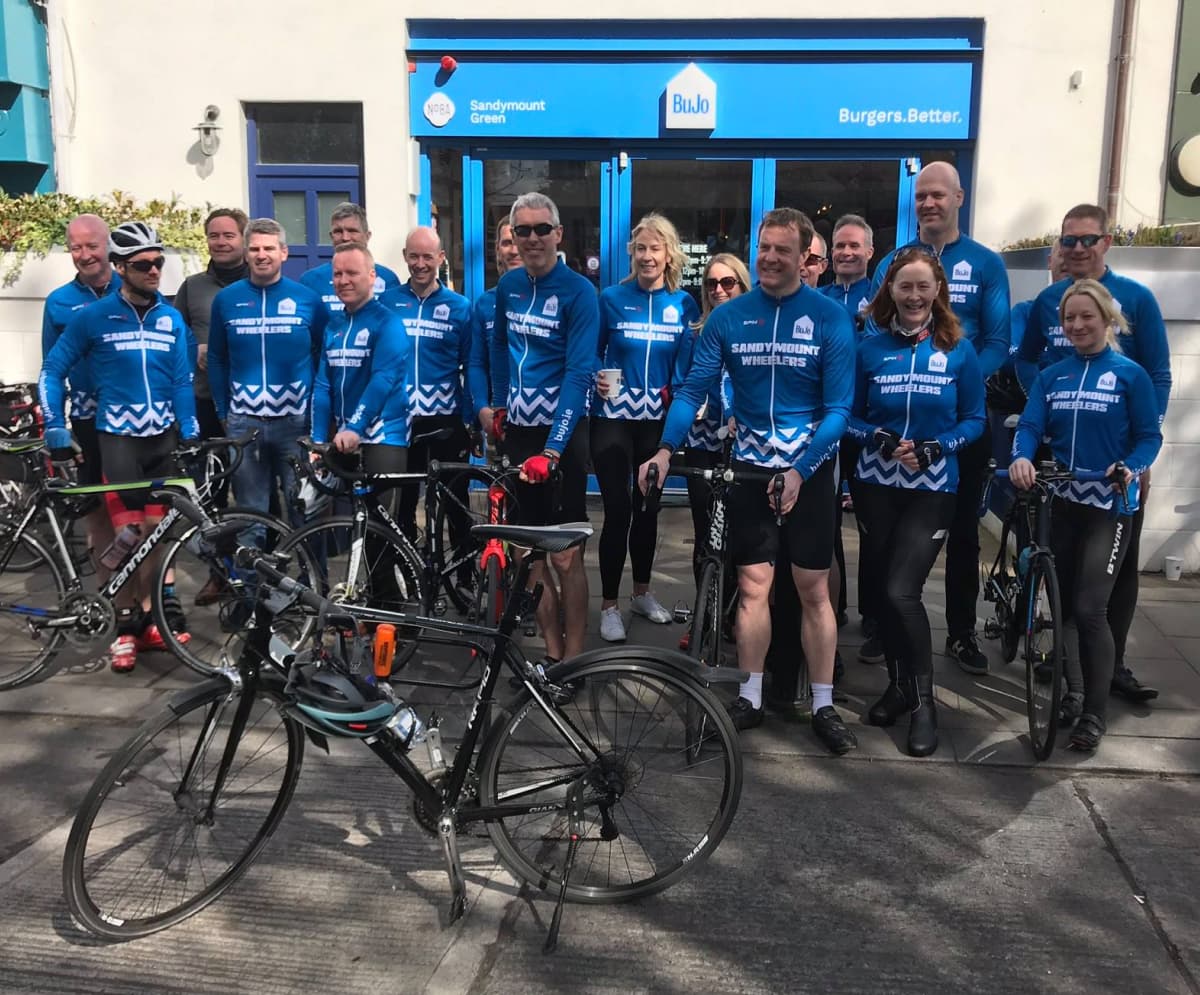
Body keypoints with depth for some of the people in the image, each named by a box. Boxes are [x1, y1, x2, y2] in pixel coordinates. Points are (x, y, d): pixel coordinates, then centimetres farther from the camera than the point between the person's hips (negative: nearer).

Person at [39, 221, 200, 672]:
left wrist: (191, 434, -4)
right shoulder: (93, 317, -5)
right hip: (118, 435, -3)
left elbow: (182, 380, 4)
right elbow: (52, 372, 1)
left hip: (163, 435, 3)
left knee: (154, 531, 7)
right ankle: (126, 627, 8)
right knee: (128, 534, -3)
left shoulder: (172, 318, 5)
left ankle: (147, 618, 18)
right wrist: (55, 428, -4)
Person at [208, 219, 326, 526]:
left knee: (303, 506, 4)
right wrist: (222, 412, 9)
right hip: (243, 422, 1)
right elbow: (217, 360, 12)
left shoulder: (307, 299, 1)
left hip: (296, 420, -1)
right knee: (251, 511, 7)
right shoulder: (226, 299, 5)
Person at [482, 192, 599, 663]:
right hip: (518, 430, 6)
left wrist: (552, 449, -26)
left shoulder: (578, 292, -12)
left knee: (565, 556, -3)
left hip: (562, 434, -6)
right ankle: (552, 650, 19)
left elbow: (578, 373, -19)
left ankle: (574, 658, 9)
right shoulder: (508, 285, 7)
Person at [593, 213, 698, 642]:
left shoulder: (683, 304, 4)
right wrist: (597, 380, -15)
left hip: (658, 420, 3)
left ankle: (642, 593, 31)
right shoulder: (611, 298, -2)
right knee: (618, 510, -5)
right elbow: (592, 351, 4)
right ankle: (609, 606, 7)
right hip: (614, 417, -2)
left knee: (648, 507, 14)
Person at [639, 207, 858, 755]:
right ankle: (750, 697, 17)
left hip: (809, 469, -1)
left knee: (814, 589, 4)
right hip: (749, 467, 2)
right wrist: (666, 448, -19)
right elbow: (694, 388, -4)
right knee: (753, 583, 5)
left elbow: (838, 407, -10)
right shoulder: (727, 316, 0)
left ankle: (824, 706, 15)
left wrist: (800, 469, -20)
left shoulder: (830, 318, -7)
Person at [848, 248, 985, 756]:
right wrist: (880, 440, -15)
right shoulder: (870, 348, 2)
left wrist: (934, 448, -15)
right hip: (876, 483, 3)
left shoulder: (959, 350, -1)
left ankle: (924, 701, 3)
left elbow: (974, 420, 2)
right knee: (880, 590, 7)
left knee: (902, 591, -13)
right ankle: (899, 684, 27)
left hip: (932, 488, -2)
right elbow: (850, 416, 5)